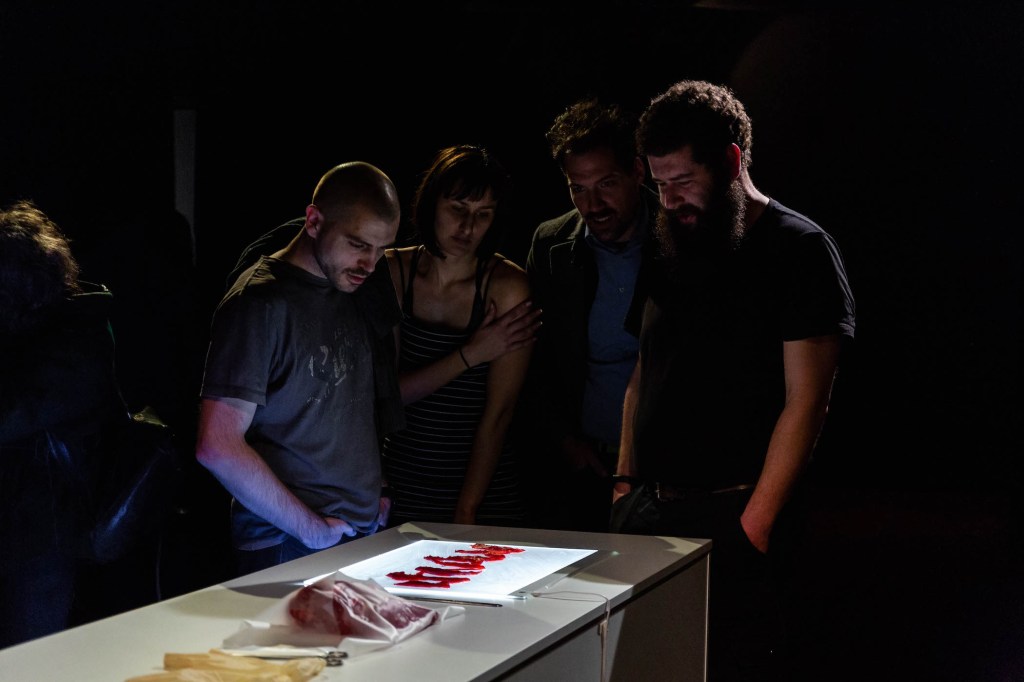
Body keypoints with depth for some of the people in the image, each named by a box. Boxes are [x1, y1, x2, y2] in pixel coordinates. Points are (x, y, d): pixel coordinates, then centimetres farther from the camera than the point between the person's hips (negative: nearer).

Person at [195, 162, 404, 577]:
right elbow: (217, 447, -19)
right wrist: (312, 528, -15)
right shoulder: (260, 305, -14)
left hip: (366, 537, 7)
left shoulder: (360, 291, 10)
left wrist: (379, 491, 7)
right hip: (287, 552, -7)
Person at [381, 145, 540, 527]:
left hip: (485, 491, -2)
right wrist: (471, 354, -16)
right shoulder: (391, 272, -3)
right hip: (401, 485, 2)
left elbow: (498, 413, -13)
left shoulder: (507, 288, -12)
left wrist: (465, 514, -15)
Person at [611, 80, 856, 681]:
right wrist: (626, 482, 11)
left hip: (736, 521, -6)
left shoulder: (798, 248, -5)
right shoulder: (670, 254, 16)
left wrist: (756, 521, -15)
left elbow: (805, 401, -11)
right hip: (649, 512, 6)